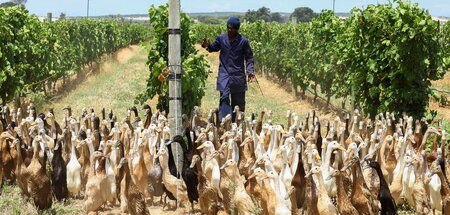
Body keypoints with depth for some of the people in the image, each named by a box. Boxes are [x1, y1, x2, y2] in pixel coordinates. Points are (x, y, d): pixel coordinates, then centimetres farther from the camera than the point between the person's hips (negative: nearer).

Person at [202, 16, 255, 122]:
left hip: (238, 75, 0)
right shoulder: (221, 39, 2)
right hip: (224, 73, 0)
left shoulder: (243, 41, -2)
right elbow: (214, 48, 19)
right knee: (224, 97, -13)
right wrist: (208, 46, -3)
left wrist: (250, 71, -5)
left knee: (239, 100, 7)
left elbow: (249, 57, 5)